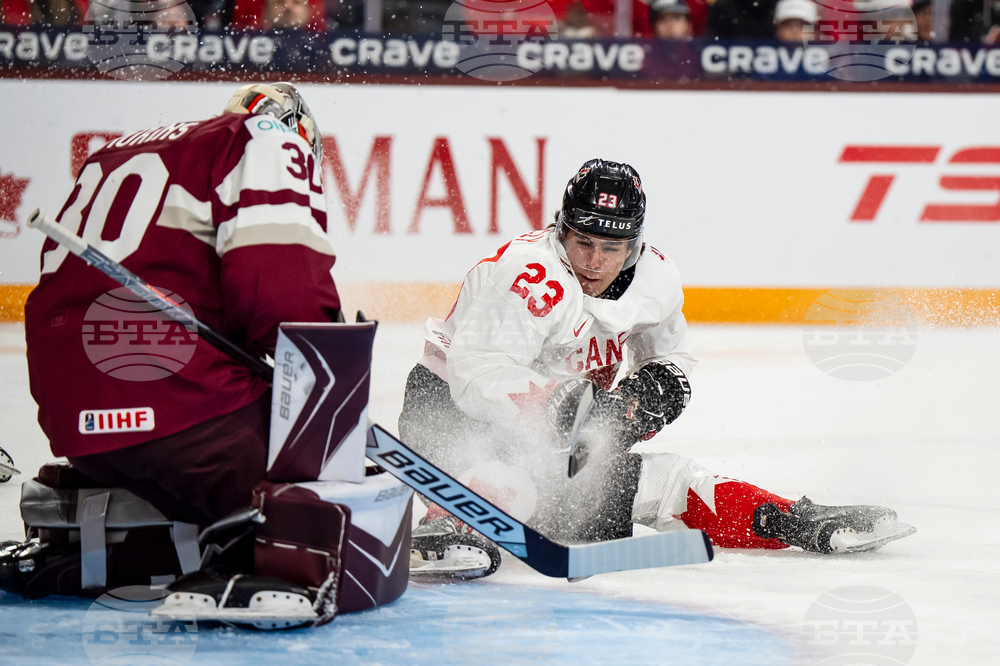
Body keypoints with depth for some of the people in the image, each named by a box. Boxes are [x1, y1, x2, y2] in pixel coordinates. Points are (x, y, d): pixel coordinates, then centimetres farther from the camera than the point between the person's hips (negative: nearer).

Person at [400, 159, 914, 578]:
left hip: (549, 446, 7)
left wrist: (660, 385, -8)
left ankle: (801, 525, 0)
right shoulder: (529, 278, -27)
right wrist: (566, 404, -41)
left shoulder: (655, 279, -3)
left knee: (671, 482, 1)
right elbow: (477, 379, -34)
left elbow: (672, 358, 16)